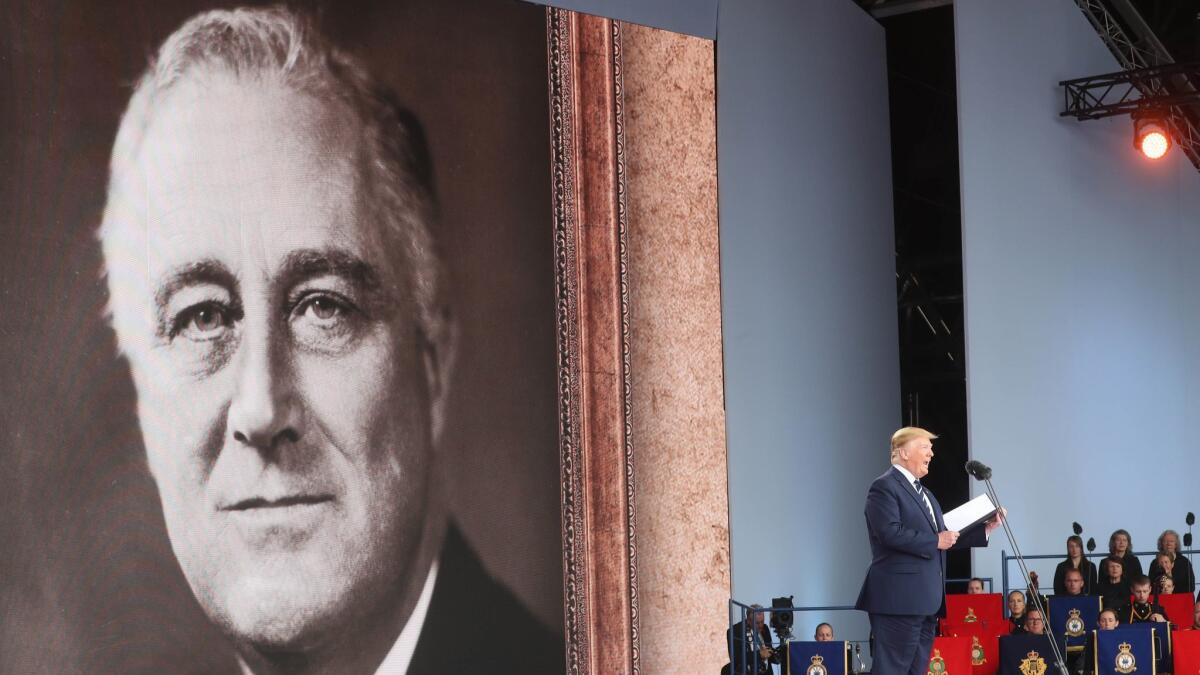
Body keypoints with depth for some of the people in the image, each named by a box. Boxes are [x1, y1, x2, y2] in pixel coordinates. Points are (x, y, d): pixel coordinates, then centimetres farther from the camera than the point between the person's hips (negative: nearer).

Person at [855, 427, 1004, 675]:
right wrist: (936, 541, -15)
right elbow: (890, 532, -21)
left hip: (926, 601, 10)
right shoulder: (884, 487, -8)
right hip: (900, 599, -10)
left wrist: (985, 529, 15)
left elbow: (944, 537, 22)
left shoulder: (924, 493, 23)